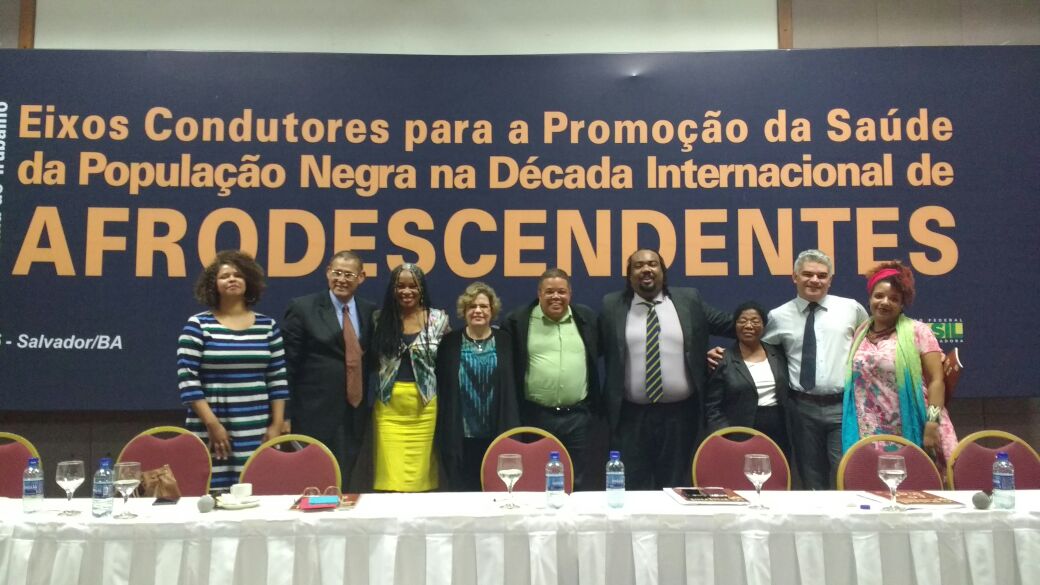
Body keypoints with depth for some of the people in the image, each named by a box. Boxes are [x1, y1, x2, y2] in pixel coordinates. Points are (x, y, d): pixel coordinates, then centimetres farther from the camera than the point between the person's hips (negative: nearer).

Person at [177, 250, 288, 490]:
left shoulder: (267, 326, 7)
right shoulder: (197, 325, -1)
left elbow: (278, 380, 8)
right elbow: (187, 380, -6)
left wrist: (277, 425, 3)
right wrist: (212, 424, -12)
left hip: (258, 433, 3)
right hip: (211, 431, -2)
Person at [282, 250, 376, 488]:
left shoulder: (371, 311, 8)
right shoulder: (302, 308, -5)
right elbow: (288, 365, -5)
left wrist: (372, 406, 8)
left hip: (356, 415, 4)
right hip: (315, 414, -4)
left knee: (345, 484, 14)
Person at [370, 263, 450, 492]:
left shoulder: (439, 319, 2)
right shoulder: (381, 319, 4)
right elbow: (371, 361, 11)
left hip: (425, 406, 0)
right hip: (389, 406, 1)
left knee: (421, 471, 4)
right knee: (390, 474, -1)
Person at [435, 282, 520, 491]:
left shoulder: (504, 341, 4)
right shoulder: (450, 342, 3)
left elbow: (512, 387, 5)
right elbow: (441, 389, 4)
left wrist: (511, 432, 0)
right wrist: (443, 433, -1)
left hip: (497, 435, 0)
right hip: (460, 436, 0)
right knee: (461, 488, 7)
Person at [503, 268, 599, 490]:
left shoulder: (586, 318, 5)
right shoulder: (519, 320, -3)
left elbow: (600, 352, 18)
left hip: (577, 416, 2)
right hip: (535, 416, -2)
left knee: (577, 483, 11)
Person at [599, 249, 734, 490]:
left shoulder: (689, 300, 5)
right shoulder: (612, 305, 3)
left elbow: (729, 324, 11)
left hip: (680, 413, 1)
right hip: (631, 415, -1)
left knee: (675, 485, 11)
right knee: (633, 486, 5)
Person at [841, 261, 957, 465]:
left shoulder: (917, 331, -2)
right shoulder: (860, 333, 11)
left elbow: (936, 380, -7)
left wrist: (932, 424, -15)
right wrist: (850, 430, 12)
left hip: (910, 434, -3)